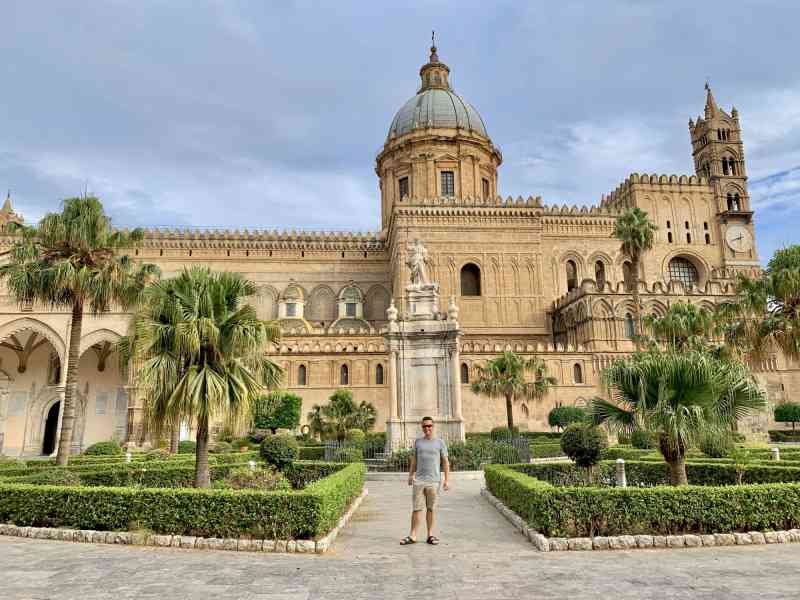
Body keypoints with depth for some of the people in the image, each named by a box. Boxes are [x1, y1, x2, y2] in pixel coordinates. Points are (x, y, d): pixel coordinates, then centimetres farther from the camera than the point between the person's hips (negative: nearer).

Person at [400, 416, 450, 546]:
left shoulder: (439, 443, 2)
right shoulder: (418, 442, 9)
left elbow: (445, 462, 3)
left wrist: (447, 479, -3)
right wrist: (411, 475, 9)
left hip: (433, 481, -1)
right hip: (418, 480, 1)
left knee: (431, 509, 7)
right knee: (417, 508, 1)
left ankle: (430, 535, 17)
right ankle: (412, 536, 6)